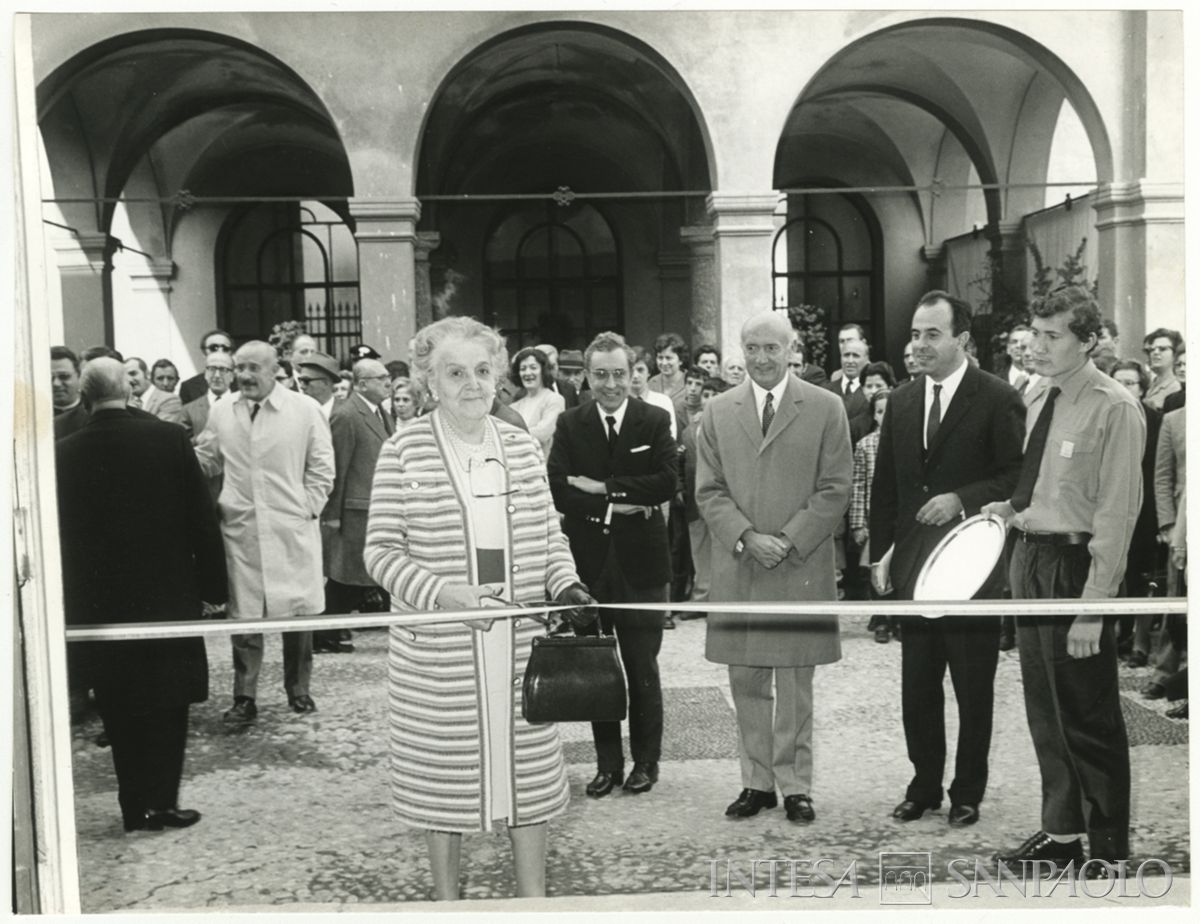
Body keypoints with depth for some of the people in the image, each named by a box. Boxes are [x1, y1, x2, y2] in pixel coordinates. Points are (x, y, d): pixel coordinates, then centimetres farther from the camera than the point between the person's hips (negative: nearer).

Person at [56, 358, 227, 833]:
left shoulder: (64, 453, -6)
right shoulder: (169, 438, -10)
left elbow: (60, 532, 1)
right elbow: (202, 519, -7)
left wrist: (71, 599, 11)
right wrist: (212, 585, 2)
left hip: (98, 602, 2)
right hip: (167, 594, -1)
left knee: (120, 709, 12)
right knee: (167, 705, 11)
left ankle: (136, 807, 17)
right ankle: (161, 801, 11)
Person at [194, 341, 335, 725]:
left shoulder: (305, 410, -2)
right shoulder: (220, 411, 6)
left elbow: (321, 467, 2)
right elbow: (204, 461, 16)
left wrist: (308, 507, -5)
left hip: (292, 530, -1)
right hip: (240, 529, 2)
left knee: (298, 612, 7)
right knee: (243, 615, 3)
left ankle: (298, 690, 22)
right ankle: (244, 698, 11)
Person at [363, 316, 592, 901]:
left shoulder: (522, 448, 7)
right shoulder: (404, 452, -6)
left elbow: (549, 536, 13)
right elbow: (380, 552, -7)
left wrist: (566, 584, -6)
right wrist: (442, 594, -20)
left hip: (520, 644, 3)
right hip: (436, 650, -3)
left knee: (528, 764, 9)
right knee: (443, 770, 9)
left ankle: (533, 896, 26)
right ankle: (446, 900, 29)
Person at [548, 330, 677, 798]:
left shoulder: (655, 420, 0)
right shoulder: (570, 424, 2)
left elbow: (667, 482, -13)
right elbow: (557, 490, -8)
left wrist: (602, 487, -15)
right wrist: (614, 507, -17)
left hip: (639, 561, -1)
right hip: (588, 561, 2)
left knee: (642, 668, 8)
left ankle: (646, 761, 22)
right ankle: (607, 763, 23)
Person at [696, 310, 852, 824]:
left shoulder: (825, 409, 2)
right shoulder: (718, 412, 8)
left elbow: (835, 489, -2)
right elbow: (709, 490, 5)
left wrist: (788, 542, -11)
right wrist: (746, 538, -10)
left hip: (801, 568, -2)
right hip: (737, 566, 2)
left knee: (795, 683, 5)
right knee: (746, 681, 8)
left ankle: (795, 785, 15)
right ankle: (757, 782, 18)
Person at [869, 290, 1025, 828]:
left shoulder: (998, 399, -7)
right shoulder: (901, 401, 8)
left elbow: (1016, 477, -10)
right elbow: (885, 485, 11)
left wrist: (961, 499, -21)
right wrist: (880, 554, 7)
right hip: (913, 567, 5)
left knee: (973, 691, 9)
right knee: (917, 689, 11)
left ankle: (967, 792, 23)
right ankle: (924, 787, 26)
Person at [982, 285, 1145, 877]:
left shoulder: (1112, 408, -15)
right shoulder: (1039, 399, 9)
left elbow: (1116, 512, -18)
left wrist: (1093, 609, -20)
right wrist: (1011, 507, 2)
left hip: (1073, 564, -8)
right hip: (1030, 558, 8)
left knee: (1088, 718, 4)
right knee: (1044, 710, 17)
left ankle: (1108, 851, 21)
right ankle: (1061, 833, 32)